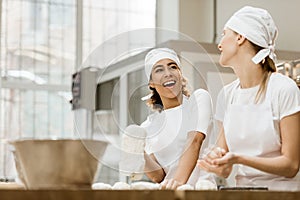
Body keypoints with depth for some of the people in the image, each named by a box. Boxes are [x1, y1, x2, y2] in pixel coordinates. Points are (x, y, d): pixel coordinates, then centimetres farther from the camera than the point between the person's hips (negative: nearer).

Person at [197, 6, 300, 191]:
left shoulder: (284, 89, -6)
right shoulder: (227, 95, 11)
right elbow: (226, 171, 11)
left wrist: (239, 159, -22)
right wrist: (217, 161, -12)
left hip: (281, 191, -4)